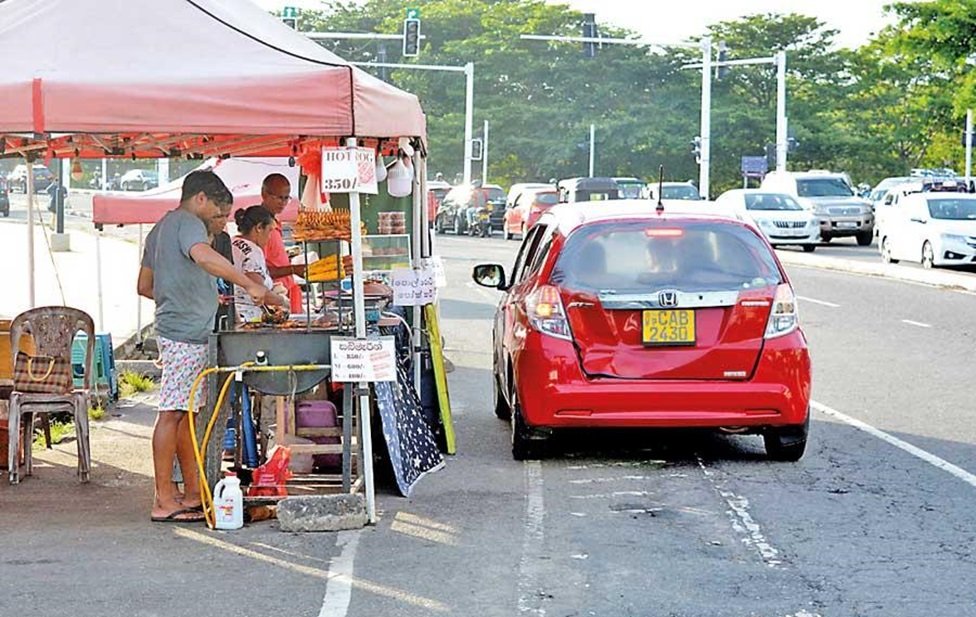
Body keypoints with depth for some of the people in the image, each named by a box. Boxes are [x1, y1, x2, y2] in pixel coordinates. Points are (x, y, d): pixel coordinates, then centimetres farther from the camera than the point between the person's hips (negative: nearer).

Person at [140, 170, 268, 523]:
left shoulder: (161, 228, 22)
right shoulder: (188, 223, -9)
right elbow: (204, 256, -32)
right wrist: (249, 285, -32)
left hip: (174, 328, 11)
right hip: (186, 333, -11)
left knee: (185, 412, 11)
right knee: (172, 412, -9)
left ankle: (193, 494, 15)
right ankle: (164, 501, -9)